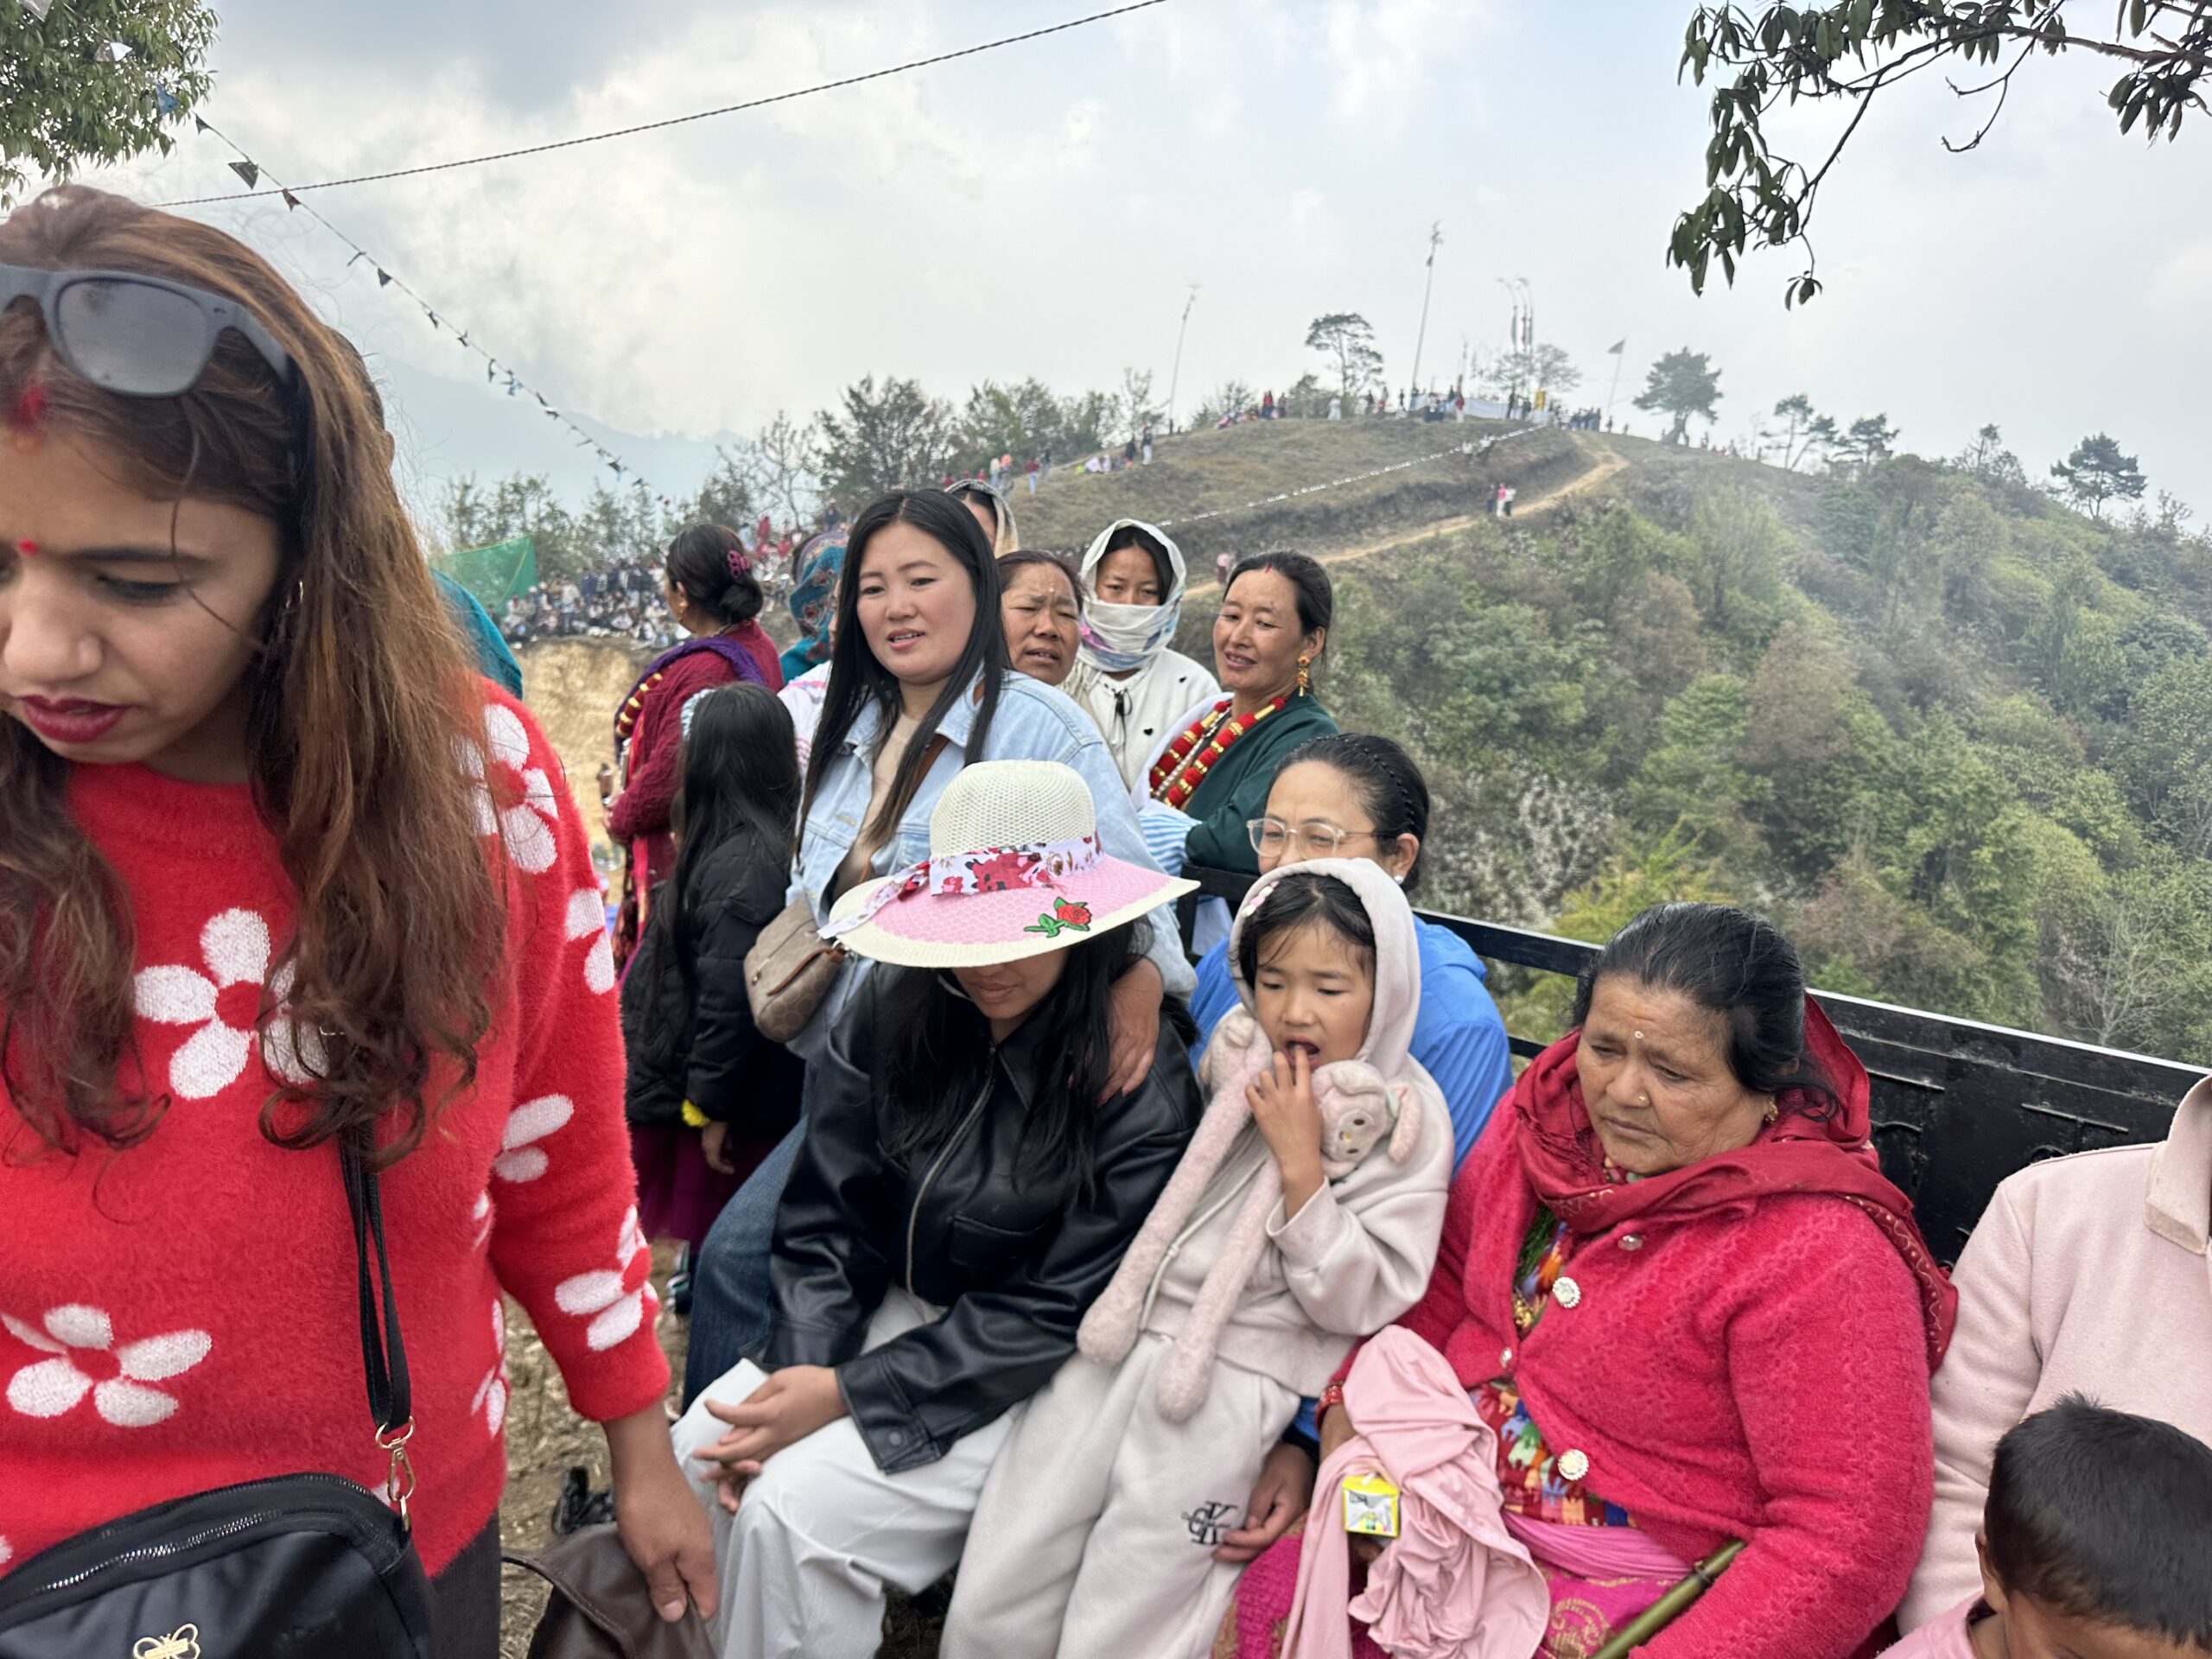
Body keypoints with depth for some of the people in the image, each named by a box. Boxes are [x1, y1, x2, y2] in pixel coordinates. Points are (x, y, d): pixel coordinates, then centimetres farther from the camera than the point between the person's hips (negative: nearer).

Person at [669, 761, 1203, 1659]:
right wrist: (795, 1372, -17)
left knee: (792, 1508, -20)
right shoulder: (895, 1009, -7)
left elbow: (1052, 1315, -17)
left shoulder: (1141, 1087, -20)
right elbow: (823, 1220, -3)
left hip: (1028, 1378, -5)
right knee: (698, 1451, -12)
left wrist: (849, 1393, -19)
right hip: (889, 1308, 5)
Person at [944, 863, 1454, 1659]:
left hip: (1235, 1382, -4)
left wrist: (1300, 1162, -17)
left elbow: (1360, 1303, -11)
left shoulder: (1408, 1124, -6)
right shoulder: (1236, 1057, 8)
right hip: (1125, 1341, 5)